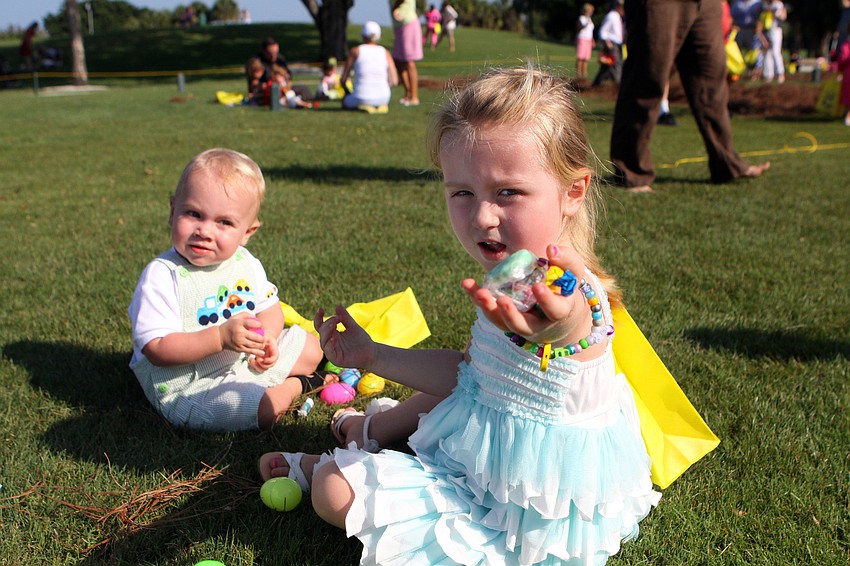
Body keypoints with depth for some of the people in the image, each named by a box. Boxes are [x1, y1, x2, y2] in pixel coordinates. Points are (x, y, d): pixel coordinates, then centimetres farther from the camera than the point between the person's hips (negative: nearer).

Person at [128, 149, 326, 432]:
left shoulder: (245, 263, -2)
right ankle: (296, 385, 5)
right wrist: (221, 337, -36)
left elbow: (270, 307, 9)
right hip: (187, 385, -7)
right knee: (268, 407, -24)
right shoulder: (161, 276, -23)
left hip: (245, 360, 7)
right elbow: (157, 350, -27)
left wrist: (266, 336, -14)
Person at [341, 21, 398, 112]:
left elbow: (343, 79, -1)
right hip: (383, 99, 4)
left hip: (361, 98, -4)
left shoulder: (355, 51, -4)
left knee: (345, 101, 31)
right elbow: (394, 81, -1)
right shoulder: (385, 53, 1)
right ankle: (379, 106, 10)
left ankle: (363, 106, 2)